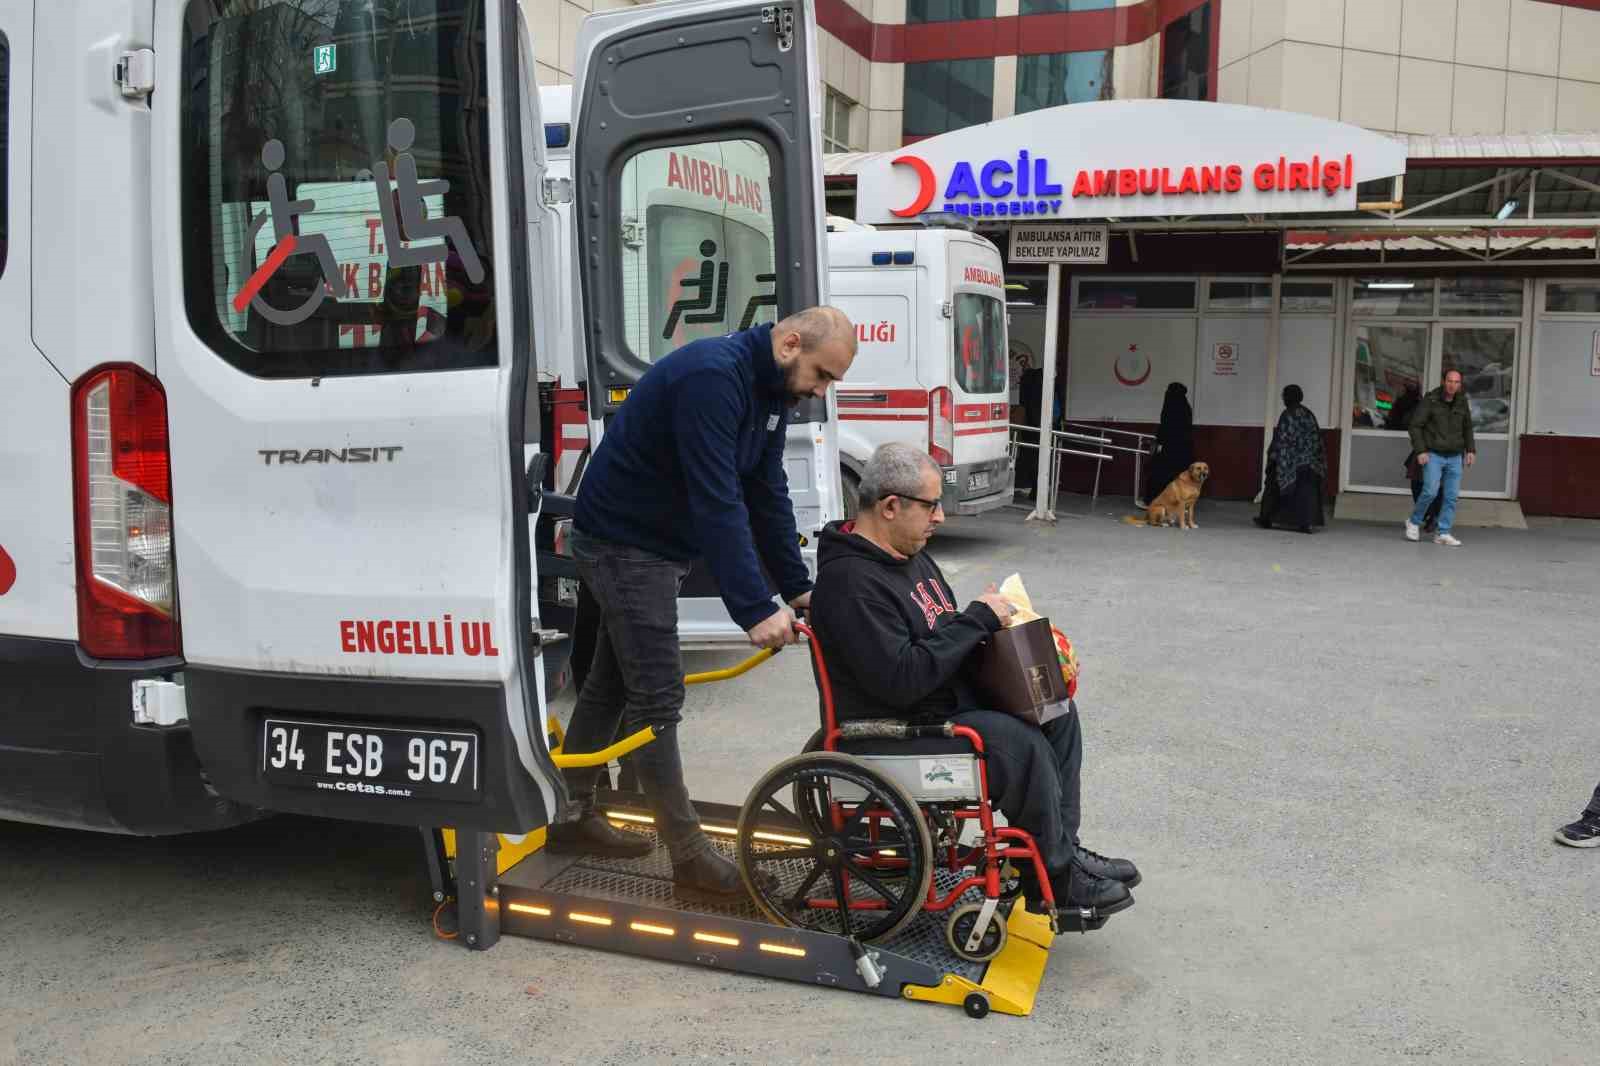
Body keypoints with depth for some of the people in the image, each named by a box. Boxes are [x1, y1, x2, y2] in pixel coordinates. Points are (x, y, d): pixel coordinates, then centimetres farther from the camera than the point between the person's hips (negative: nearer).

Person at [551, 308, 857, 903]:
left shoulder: (771, 390, 3)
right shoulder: (712, 376, -27)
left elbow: (767, 495, 6)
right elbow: (717, 503, -33)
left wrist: (797, 587, 2)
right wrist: (755, 609, -34)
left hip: (656, 545, 10)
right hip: (623, 544, -10)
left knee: (612, 683, 17)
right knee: (657, 697, -6)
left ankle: (569, 817, 30)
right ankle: (690, 859, 1)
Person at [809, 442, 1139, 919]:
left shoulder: (910, 554, 10)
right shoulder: (851, 582, -23)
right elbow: (900, 679, -30)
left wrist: (990, 619, 2)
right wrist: (977, 619, -22)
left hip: (950, 698, 10)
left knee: (1055, 711, 3)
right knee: (1019, 742, -25)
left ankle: (1063, 847, 8)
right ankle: (1055, 879, -7)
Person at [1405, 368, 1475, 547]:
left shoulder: (1462, 402, 5)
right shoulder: (1430, 400, -9)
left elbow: (1467, 428, 18)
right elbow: (1416, 425, -8)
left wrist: (1471, 449, 7)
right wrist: (1420, 451, -15)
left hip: (1455, 458, 4)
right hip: (1434, 455, -4)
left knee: (1451, 497, 0)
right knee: (1430, 492, -14)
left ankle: (1443, 534, 6)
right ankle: (1414, 522, 9)